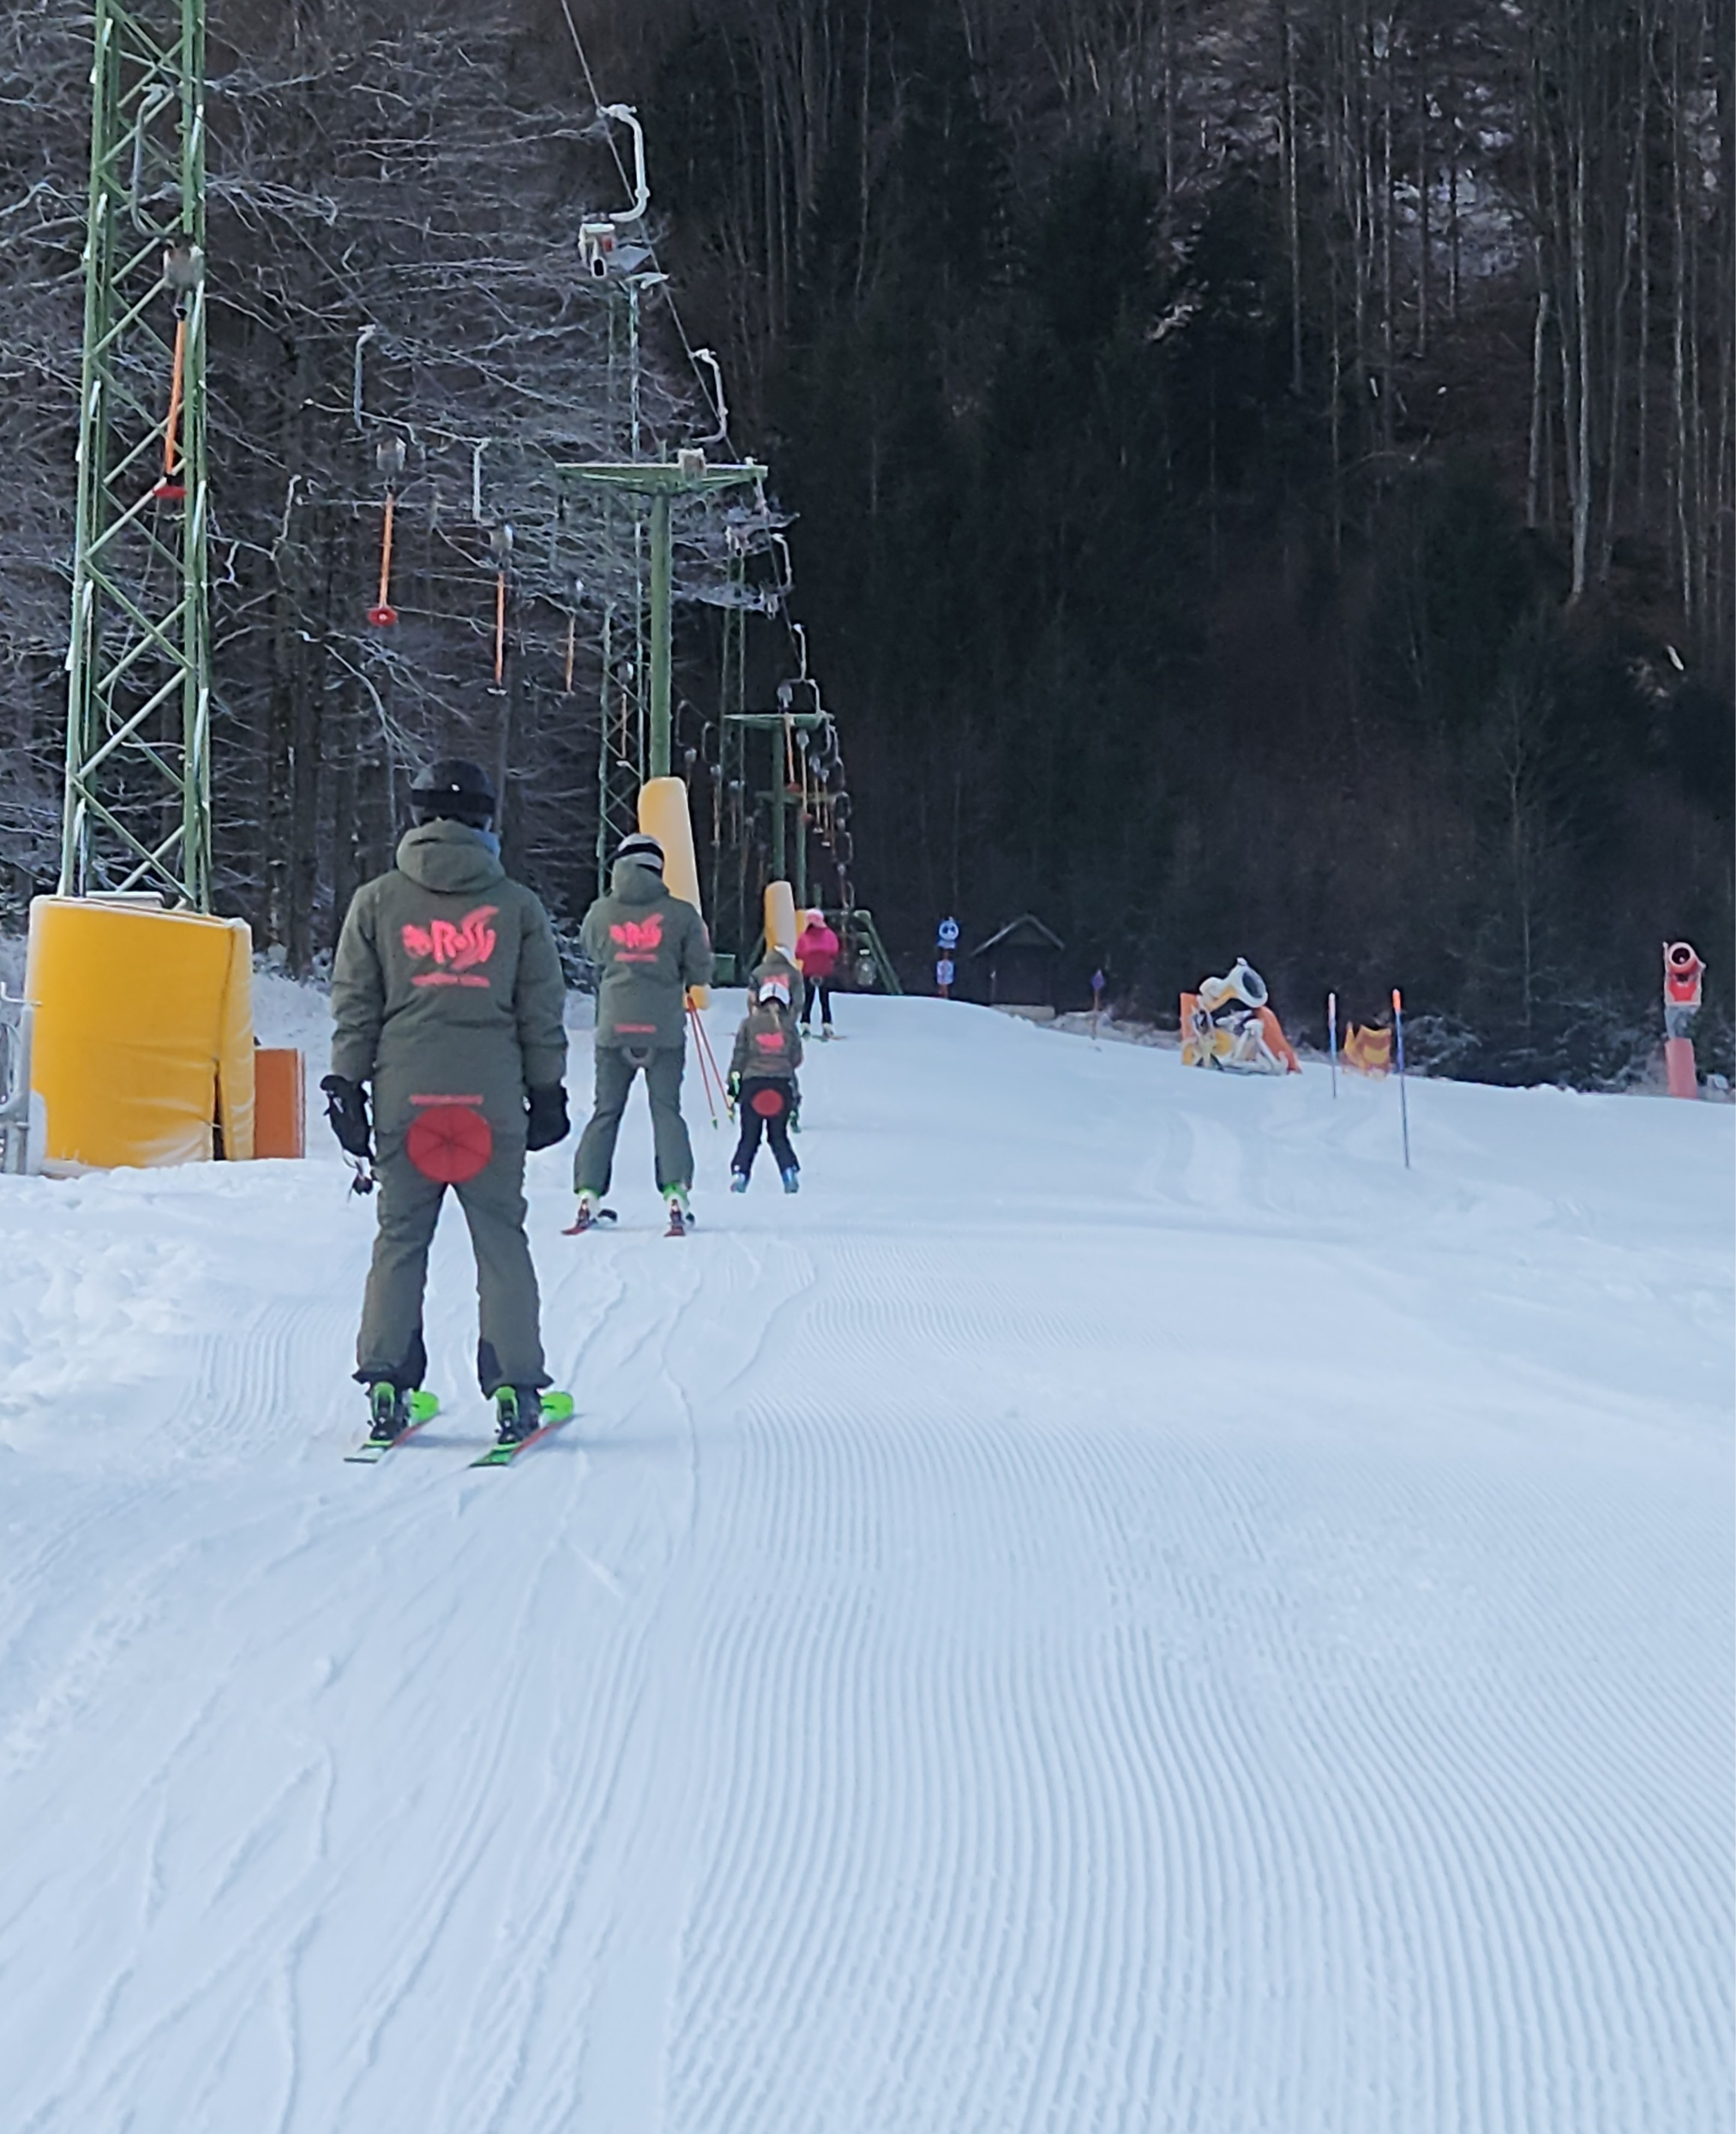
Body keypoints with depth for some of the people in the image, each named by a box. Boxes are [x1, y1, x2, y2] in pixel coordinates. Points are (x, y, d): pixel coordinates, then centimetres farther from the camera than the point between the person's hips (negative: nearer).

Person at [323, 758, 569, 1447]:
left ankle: (386, 1386, 4)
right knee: (501, 1244, 5)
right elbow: (543, 1011, 7)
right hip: (491, 1100, -1)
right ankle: (515, 1388, 3)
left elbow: (353, 1005, 5)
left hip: (404, 1098, 1)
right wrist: (547, 1092, 14)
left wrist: (347, 1087, 10)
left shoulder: (376, 902, 5)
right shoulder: (517, 906, 5)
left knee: (400, 1241, 8)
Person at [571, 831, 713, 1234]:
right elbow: (701, 973, 1)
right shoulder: (681, 914, -4)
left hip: (614, 1027, 1)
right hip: (665, 1029, -1)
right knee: (667, 1111, 4)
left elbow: (591, 952, 18)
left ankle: (588, 1195, 3)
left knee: (606, 1112, 11)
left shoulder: (600, 912, 0)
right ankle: (676, 1194, -9)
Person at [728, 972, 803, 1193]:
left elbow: (739, 1054, 1)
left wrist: (733, 1083, 6)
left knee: (749, 1136, 7)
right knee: (779, 1135, 11)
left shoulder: (749, 1023, 0)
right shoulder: (789, 1025, 2)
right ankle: (790, 1172, -3)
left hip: (753, 1083, -1)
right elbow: (797, 1059, 6)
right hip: (782, 1084, 1)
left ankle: (740, 1173, -5)